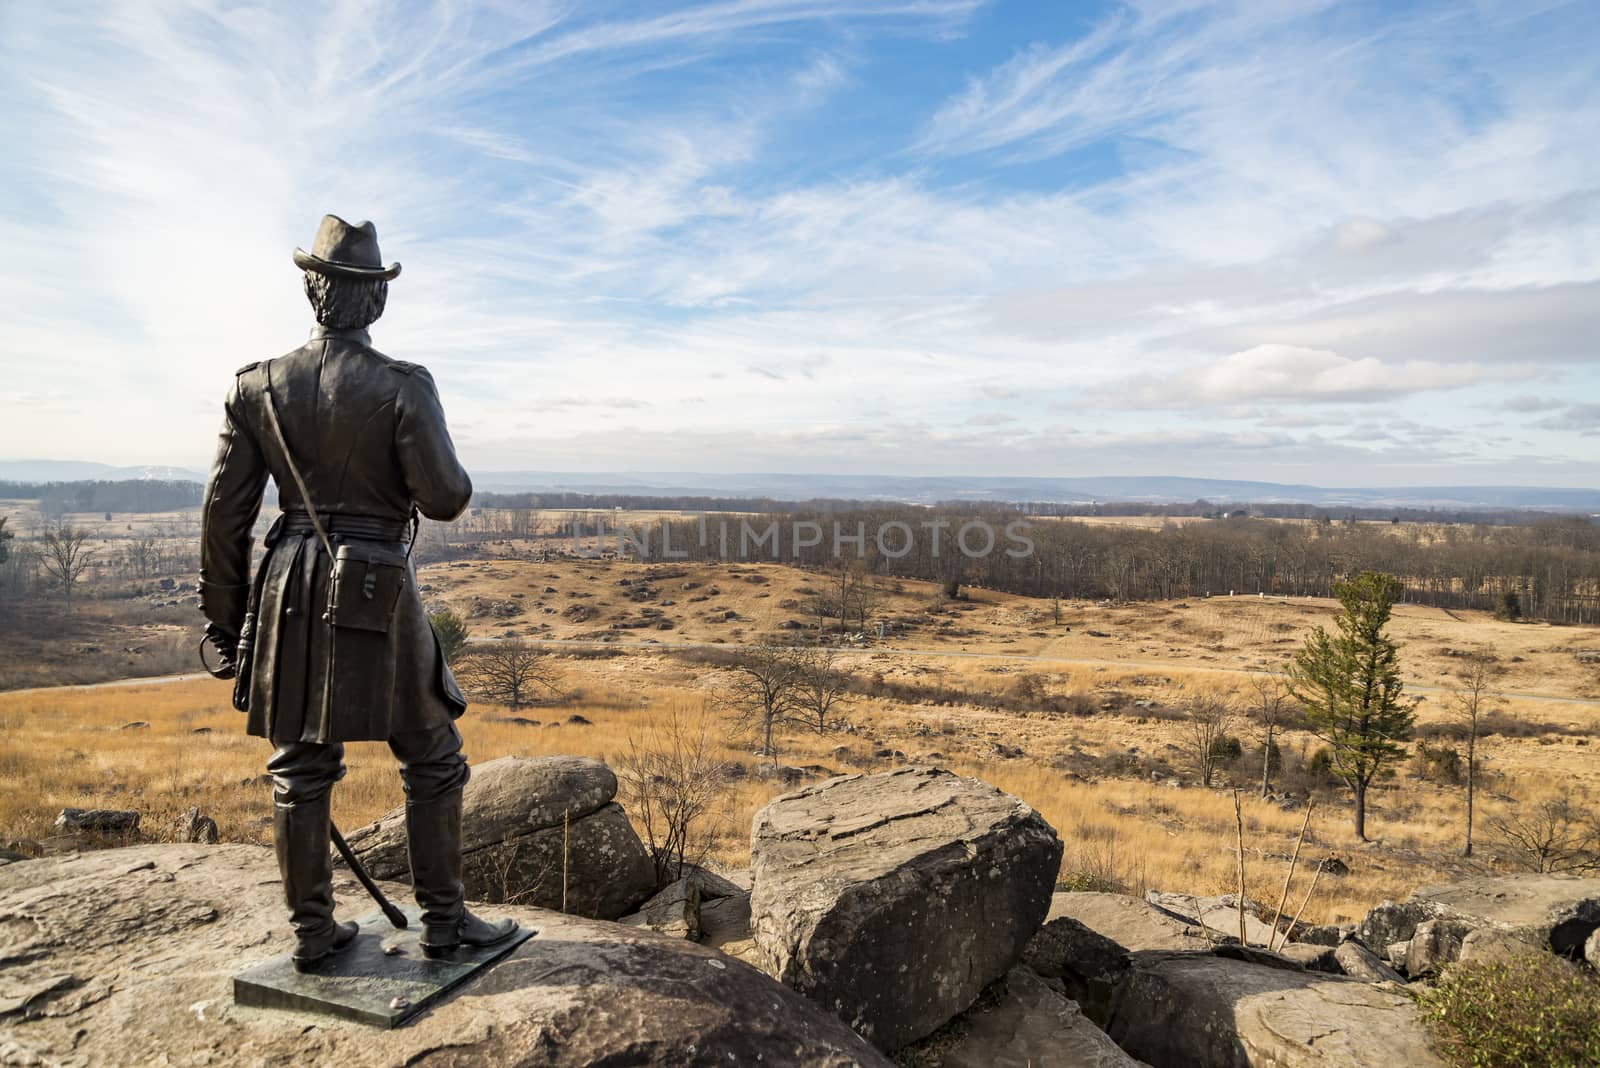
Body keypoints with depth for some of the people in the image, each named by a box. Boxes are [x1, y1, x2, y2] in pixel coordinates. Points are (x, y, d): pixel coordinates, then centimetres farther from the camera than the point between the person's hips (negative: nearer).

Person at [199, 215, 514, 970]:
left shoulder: (258, 386, 1)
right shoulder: (403, 388, -12)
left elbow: (225, 509, 3)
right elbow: (445, 499, -14)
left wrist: (223, 614, 12)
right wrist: (445, 469, 10)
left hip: (290, 595, 4)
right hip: (378, 595, -4)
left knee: (301, 766, 13)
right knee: (432, 759, 9)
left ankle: (312, 931, 22)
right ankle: (443, 918, 16)